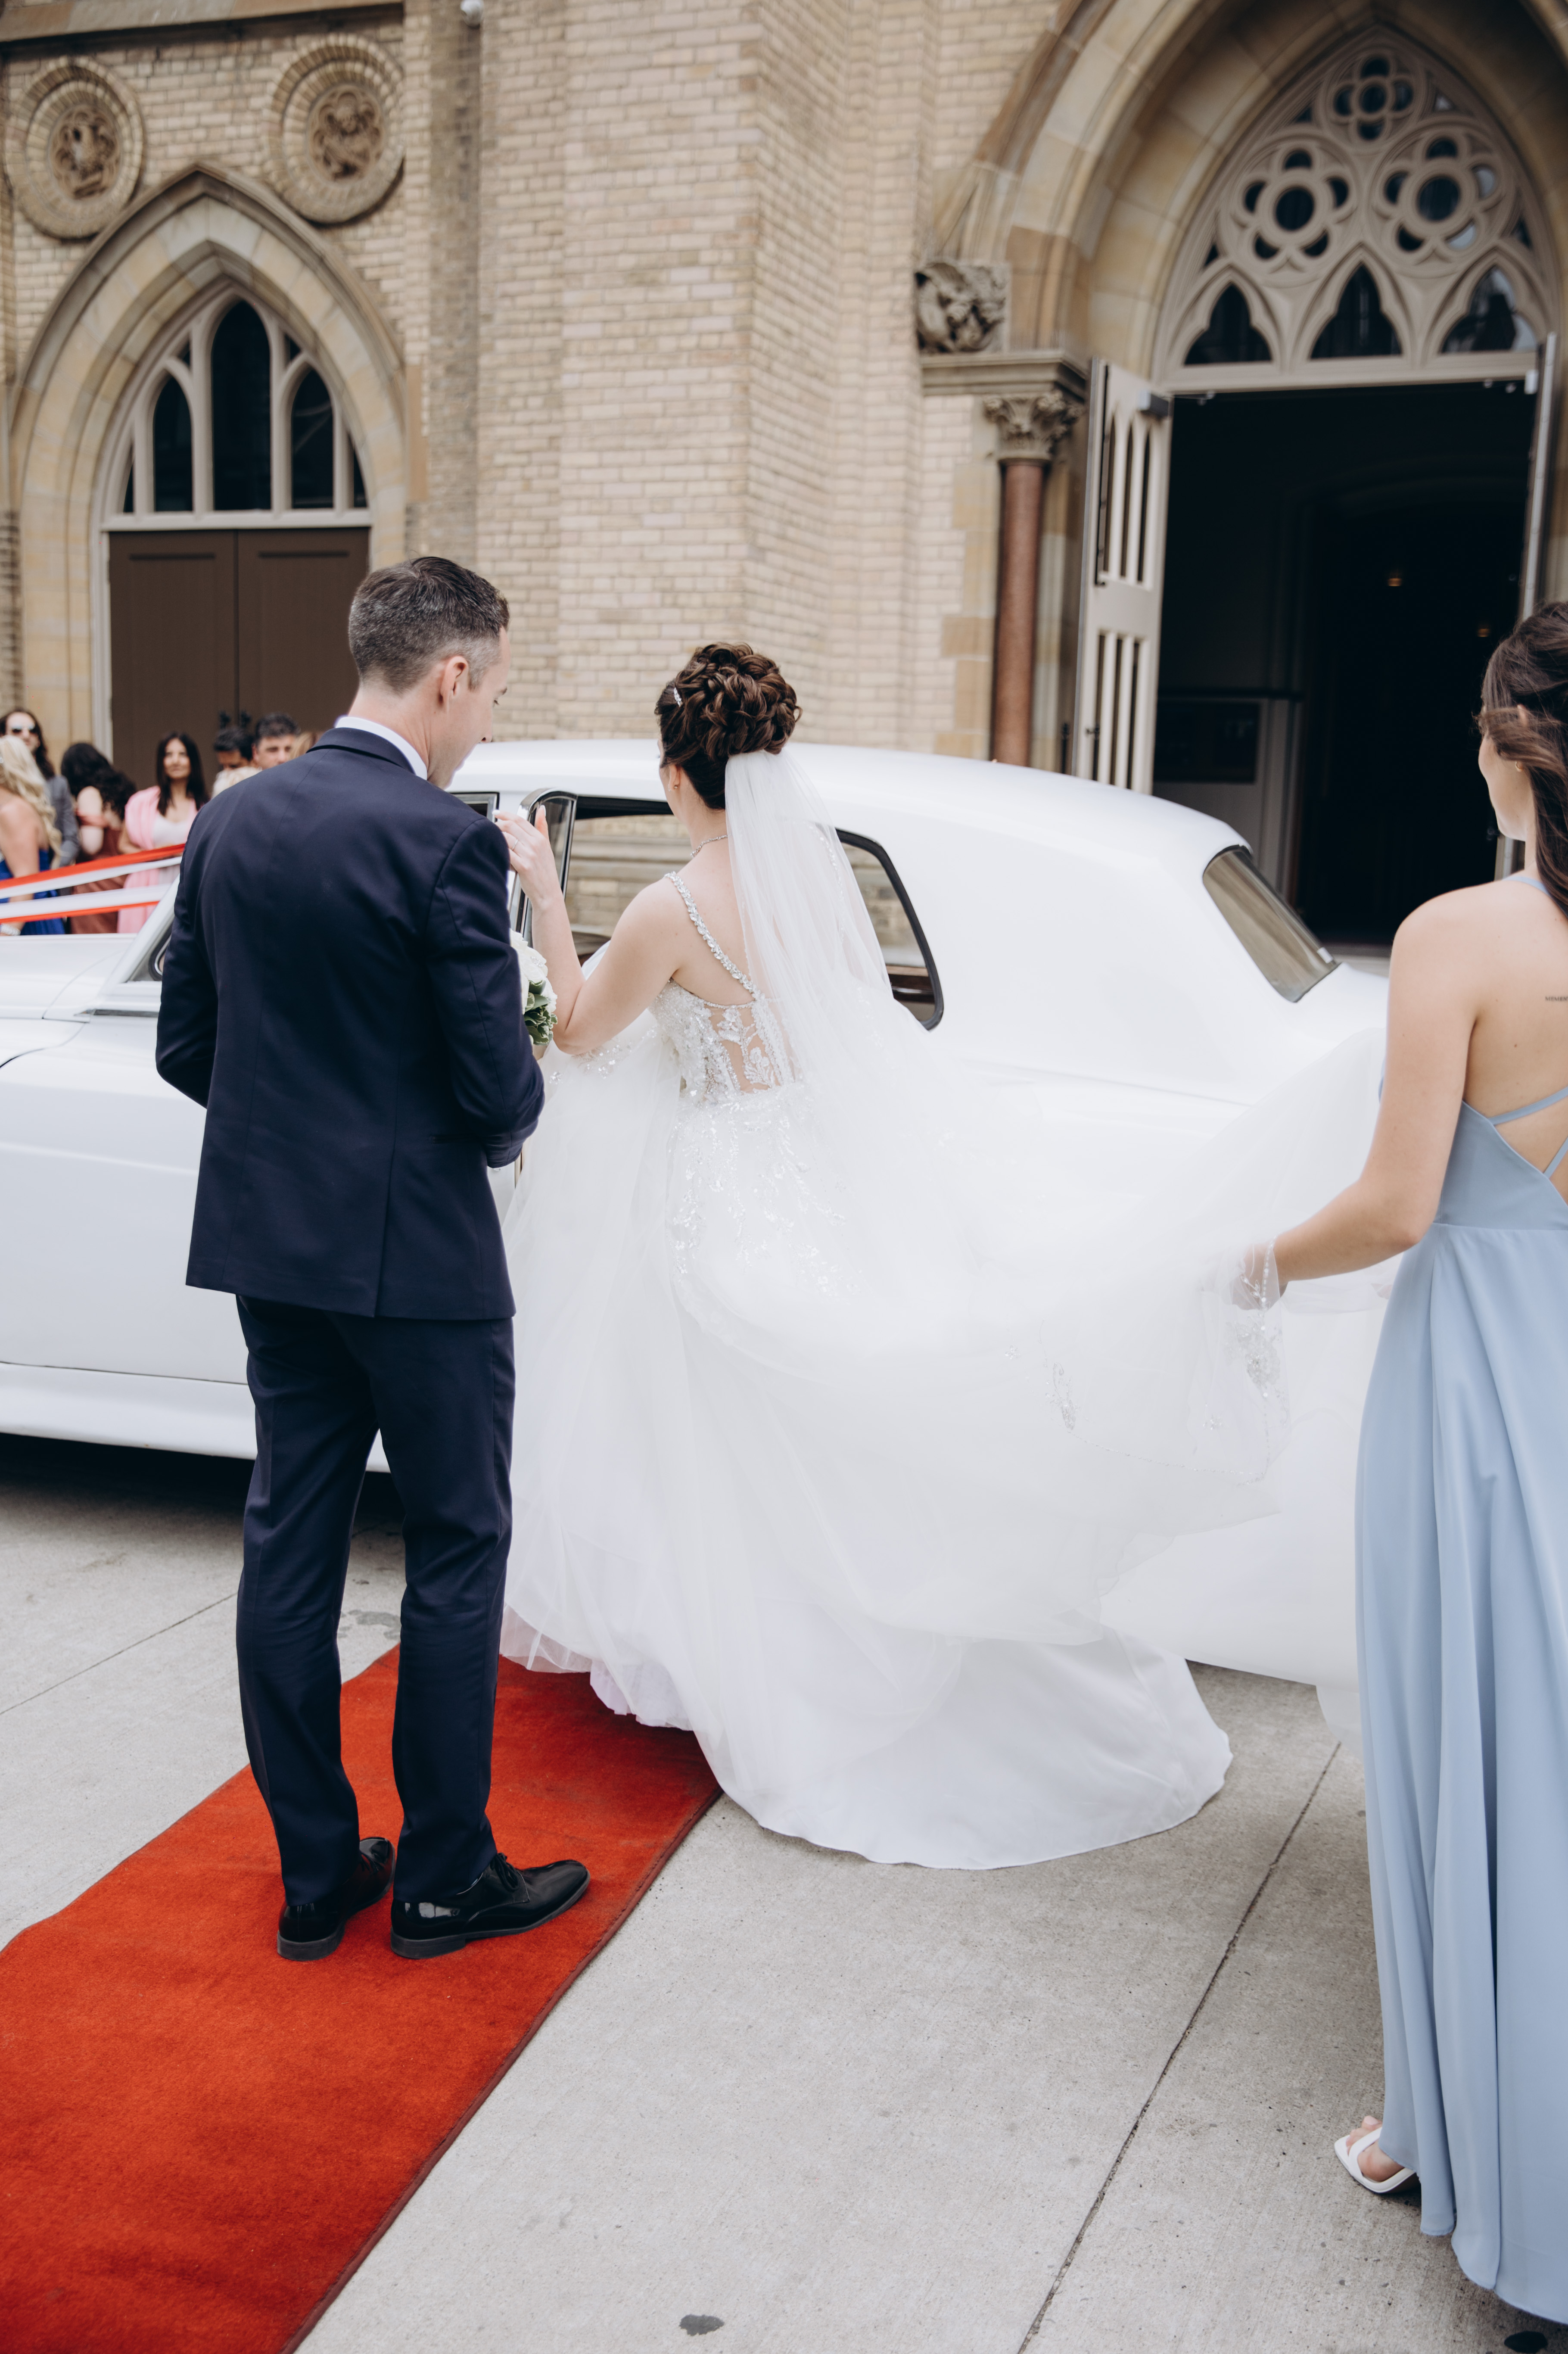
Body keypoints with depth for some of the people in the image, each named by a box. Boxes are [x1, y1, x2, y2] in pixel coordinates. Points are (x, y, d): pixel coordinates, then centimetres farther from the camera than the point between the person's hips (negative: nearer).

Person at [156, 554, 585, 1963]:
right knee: (458, 1549, 7)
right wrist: (508, 1126, 5)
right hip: (415, 1251, -7)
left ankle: (313, 1875, 24)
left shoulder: (233, 823, 5)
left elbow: (184, 1045, 9)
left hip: (267, 1239, 7)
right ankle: (444, 1876, 18)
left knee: (291, 1545, 12)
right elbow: (500, 1083, -17)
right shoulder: (445, 842, -17)